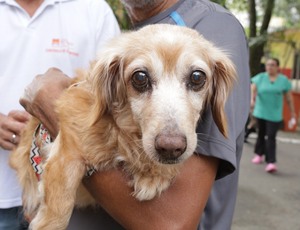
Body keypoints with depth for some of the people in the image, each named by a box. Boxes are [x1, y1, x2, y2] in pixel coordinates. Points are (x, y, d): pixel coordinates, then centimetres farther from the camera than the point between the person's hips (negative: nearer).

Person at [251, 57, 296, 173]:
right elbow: (253, 89, -12)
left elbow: (289, 97, 8)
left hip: (275, 114, -1)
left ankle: (271, 162, -11)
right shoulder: (260, 77, 3)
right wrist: (252, 99, -31)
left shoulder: (283, 80, 3)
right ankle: (259, 154, 35)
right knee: (261, 134, 14)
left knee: (271, 137, -9)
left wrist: (292, 111, 10)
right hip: (261, 112, 2)